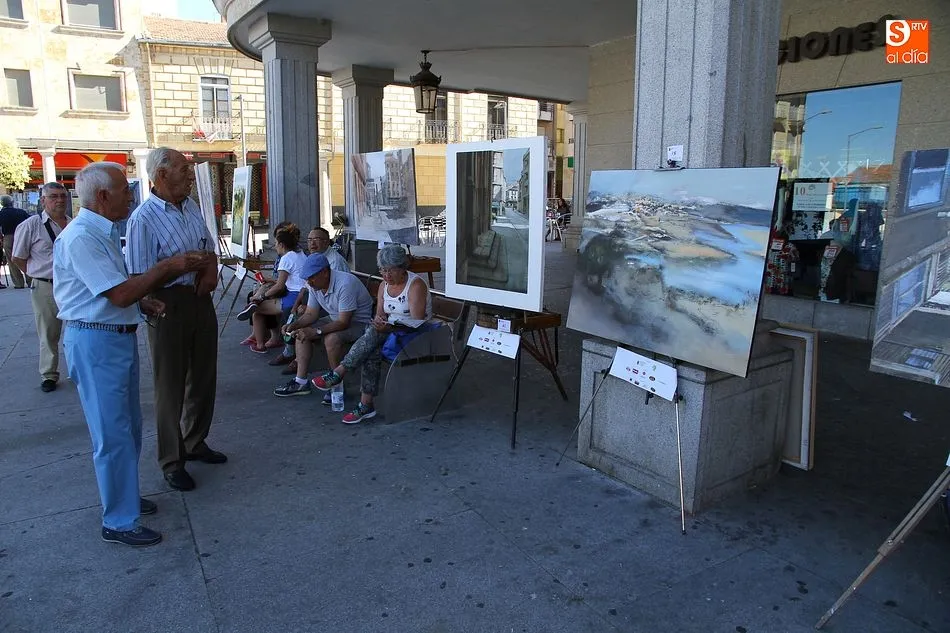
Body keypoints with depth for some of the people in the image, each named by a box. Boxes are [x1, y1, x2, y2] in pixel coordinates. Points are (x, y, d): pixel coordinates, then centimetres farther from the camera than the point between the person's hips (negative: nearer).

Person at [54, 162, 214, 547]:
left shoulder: (104, 233, 12)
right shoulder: (80, 238, -20)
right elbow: (120, 294, -24)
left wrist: (143, 302, 6)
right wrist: (169, 266, -18)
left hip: (119, 336, 10)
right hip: (95, 341, -10)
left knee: (128, 426, 19)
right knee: (113, 434, -3)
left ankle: (124, 496, 35)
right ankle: (119, 522, 9)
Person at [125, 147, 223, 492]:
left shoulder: (191, 207, 7)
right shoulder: (143, 218, -17)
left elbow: (209, 247, 18)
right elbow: (140, 277, -19)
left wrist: (211, 270, -2)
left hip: (201, 299, 7)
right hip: (169, 304, -7)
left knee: (203, 377, 17)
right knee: (171, 384, 4)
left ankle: (196, 442, 36)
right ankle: (172, 461, 19)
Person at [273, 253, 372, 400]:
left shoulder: (345, 283, -30)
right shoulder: (315, 285, -4)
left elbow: (343, 322, -31)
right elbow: (311, 314, 4)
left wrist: (316, 331, -35)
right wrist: (294, 325, -15)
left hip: (359, 322, -9)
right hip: (336, 319, 9)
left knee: (332, 338, -33)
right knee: (302, 331, -1)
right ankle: (301, 382, 1)